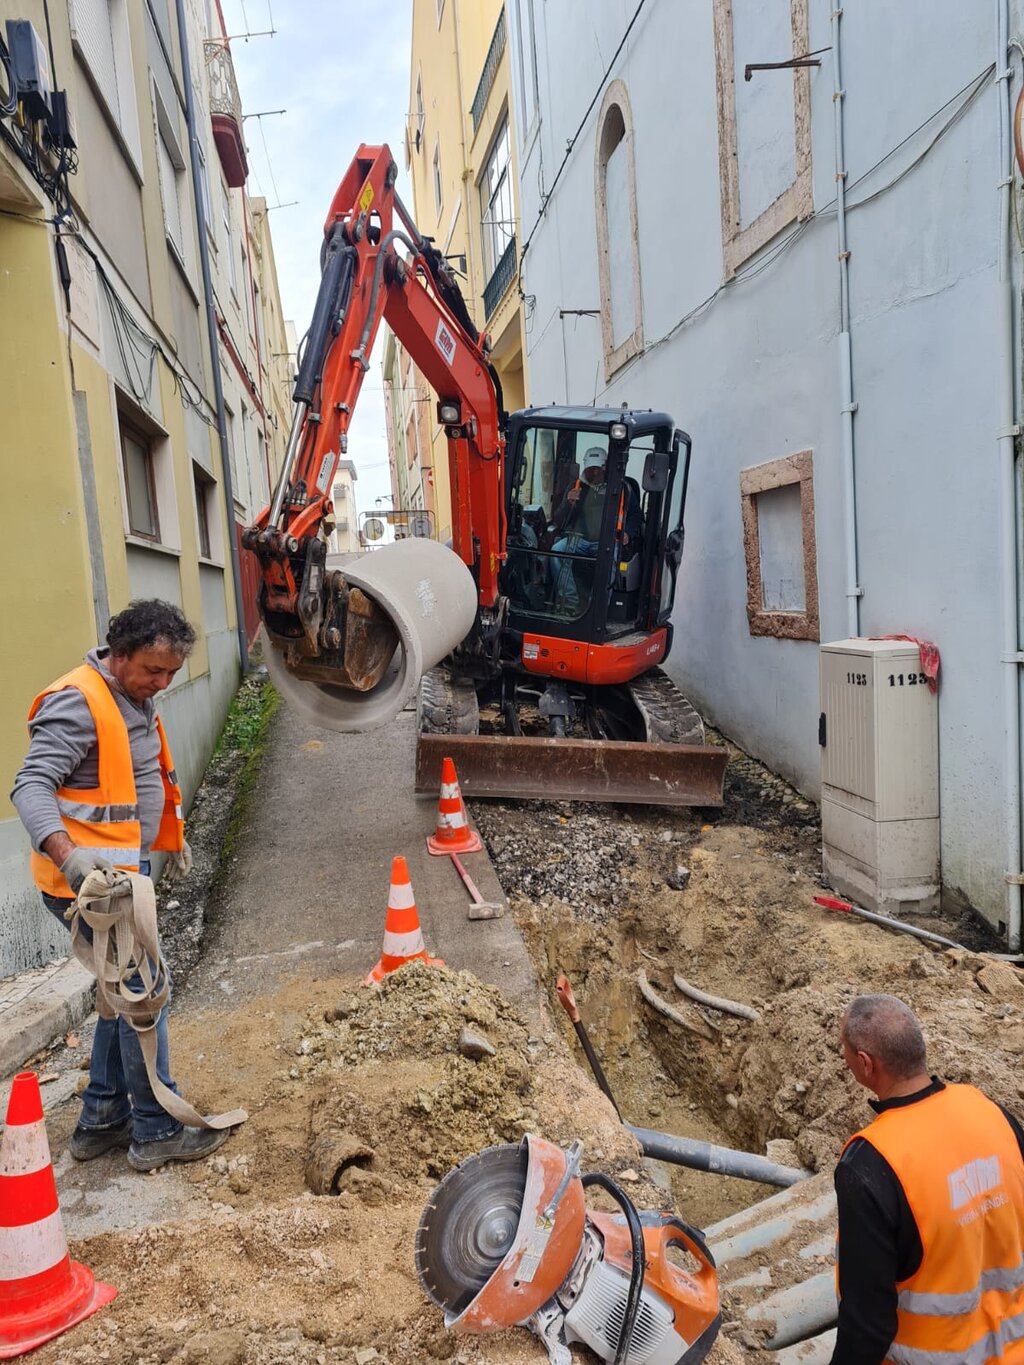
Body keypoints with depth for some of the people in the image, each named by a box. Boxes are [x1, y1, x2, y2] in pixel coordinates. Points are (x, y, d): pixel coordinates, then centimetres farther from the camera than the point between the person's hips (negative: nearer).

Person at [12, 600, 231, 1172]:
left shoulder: (135, 699, 11)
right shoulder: (77, 703, -20)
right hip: (90, 878, -10)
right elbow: (32, 786, -28)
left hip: (125, 867, 10)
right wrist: (67, 853, -43)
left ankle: (102, 1120, 30)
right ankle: (158, 1131, 11)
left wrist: (172, 836, 30)